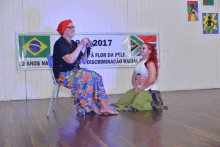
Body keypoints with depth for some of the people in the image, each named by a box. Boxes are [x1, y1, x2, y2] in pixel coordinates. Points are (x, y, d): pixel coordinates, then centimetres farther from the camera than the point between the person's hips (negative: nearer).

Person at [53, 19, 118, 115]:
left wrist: (87, 48, 3)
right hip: (63, 75, -8)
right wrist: (80, 45, -19)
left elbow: (83, 61, 17)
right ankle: (94, 108, -19)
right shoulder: (60, 43, -9)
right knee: (88, 77, -26)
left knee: (96, 77, -12)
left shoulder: (73, 43, 17)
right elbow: (70, 60, -25)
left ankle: (103, 107, -20)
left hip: (74, 72, 8)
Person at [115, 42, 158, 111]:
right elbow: (133, 78, 16)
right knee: (123, 100, -7)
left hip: (148, 90, -7)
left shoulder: (150, 63, -10)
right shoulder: (139, 63, 16)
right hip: (138, 89, 7)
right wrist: (136, 88, -2)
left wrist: (141, 89, -13)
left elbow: (151, 79, -22)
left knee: (138, 104, -27)